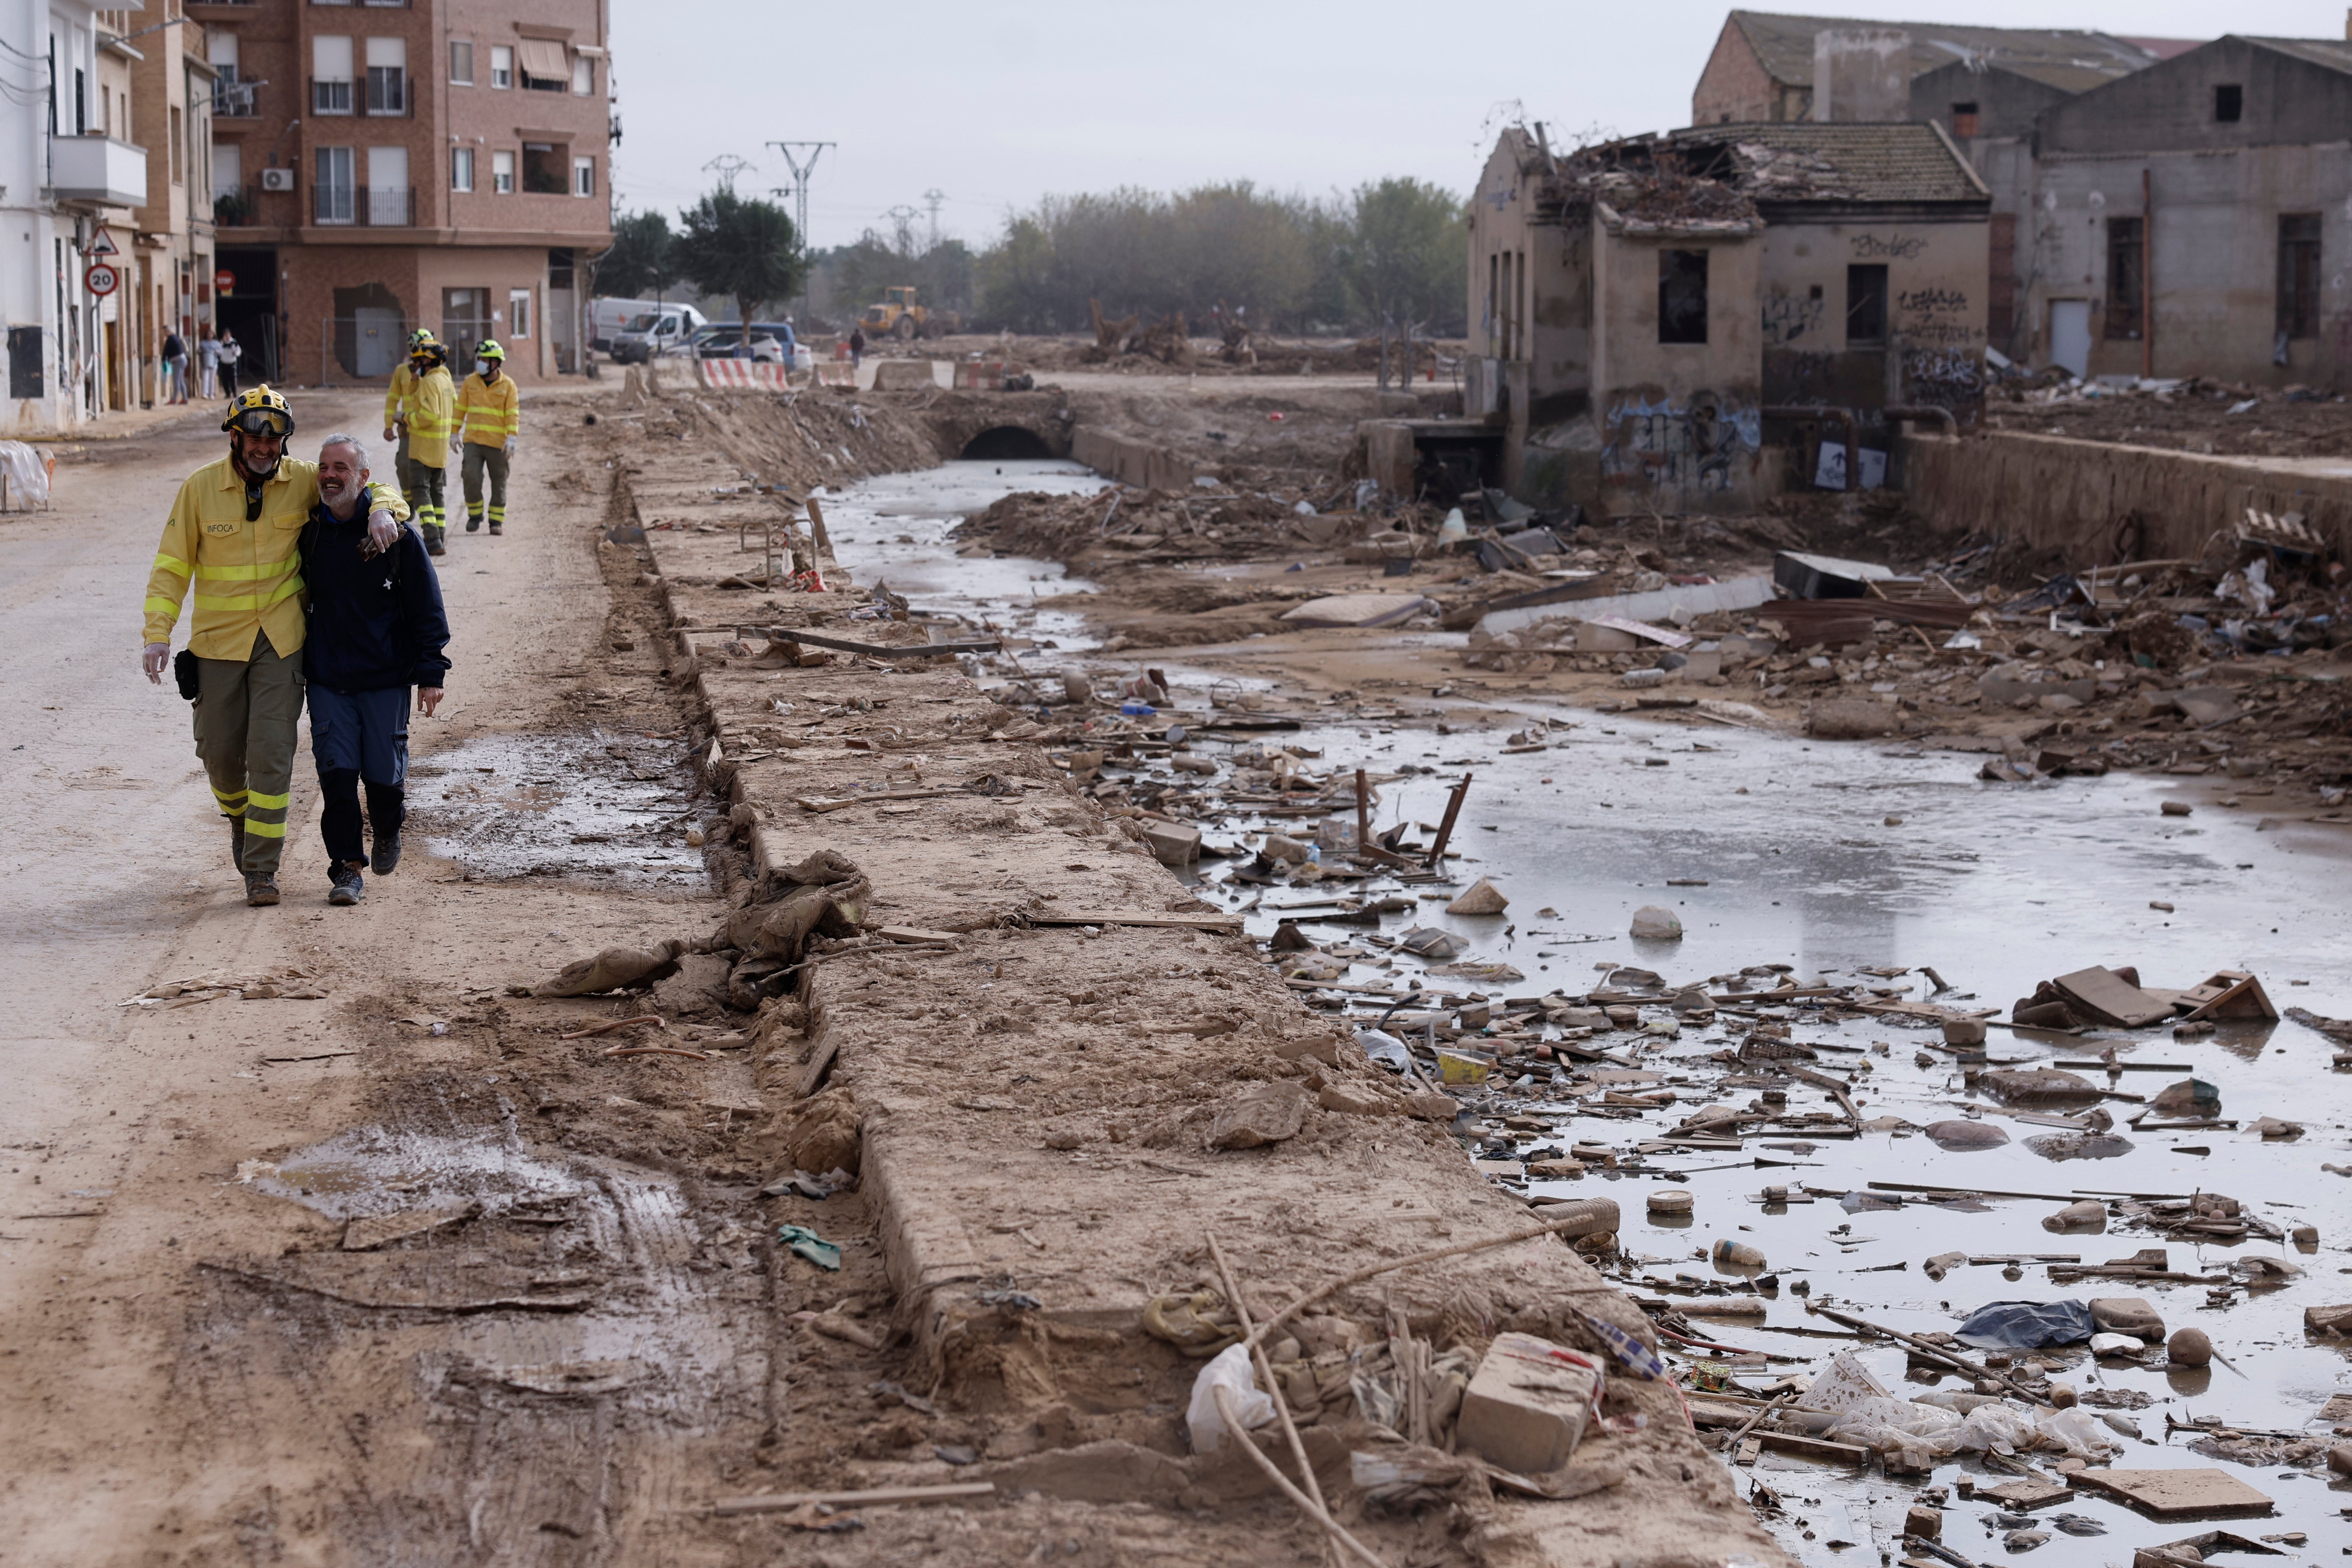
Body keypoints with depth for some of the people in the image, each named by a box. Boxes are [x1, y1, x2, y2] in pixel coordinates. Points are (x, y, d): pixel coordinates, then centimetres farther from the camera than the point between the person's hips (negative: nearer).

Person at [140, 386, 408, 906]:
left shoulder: (303, 481, -3)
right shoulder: (200, 488, -4)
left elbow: (366, 487, 7)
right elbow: (172, 565, -1)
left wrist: (382, 509, -18)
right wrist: (158, 634, -10)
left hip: (281, 640, -1)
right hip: (218, 641, 1)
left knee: (272, 751, -7)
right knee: (220, 749, 8)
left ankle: (261, 868, 0)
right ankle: (238, 815, 42)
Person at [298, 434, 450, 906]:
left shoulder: (394, 532, -7)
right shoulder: (308, 531, 4)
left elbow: (426, 606, -3)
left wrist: (430, 673, -7)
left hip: (386, 677, -2)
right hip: (327, 680, 2)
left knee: (384, 773, 2)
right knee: (337, 773, -4)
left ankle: (387, 831, 34)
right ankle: (347, 867, 5)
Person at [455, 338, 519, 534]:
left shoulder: (508, 385, -2)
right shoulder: (471, 382, 6)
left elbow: (513, 414, -6)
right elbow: (460, 409, 13)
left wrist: (511, 439, -15)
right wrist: (455, 434, 11)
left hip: (498, 443, -1)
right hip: (473, 441, 2)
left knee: (499, 482, 5)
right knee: (471, 478, -11)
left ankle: (497, 520, 15)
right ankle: (474, 515, 7)